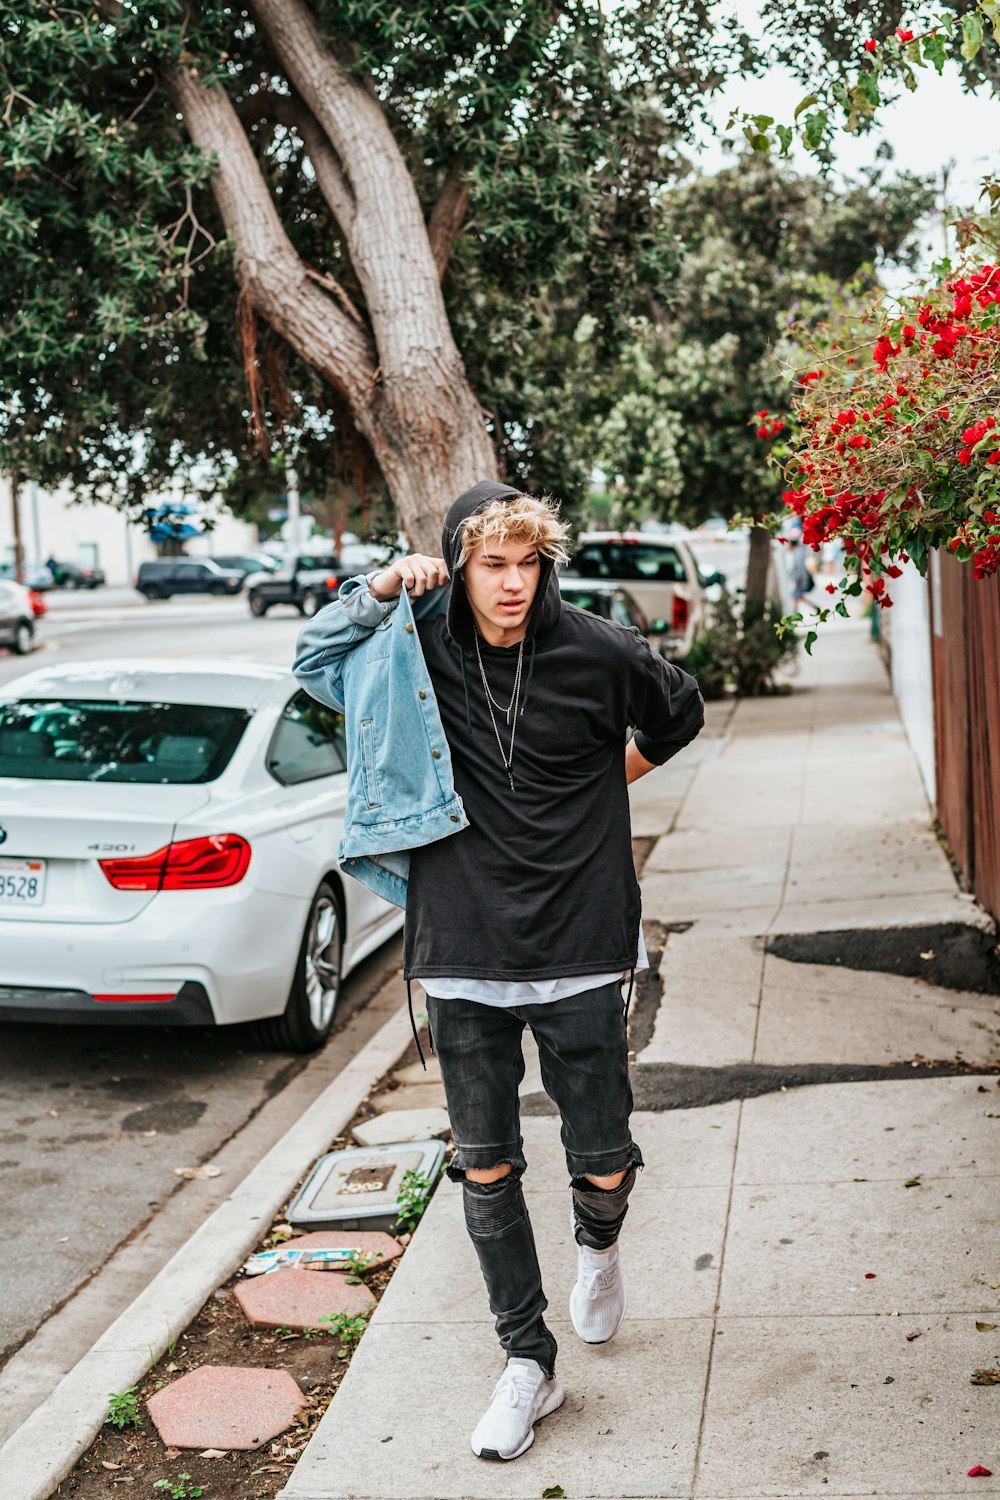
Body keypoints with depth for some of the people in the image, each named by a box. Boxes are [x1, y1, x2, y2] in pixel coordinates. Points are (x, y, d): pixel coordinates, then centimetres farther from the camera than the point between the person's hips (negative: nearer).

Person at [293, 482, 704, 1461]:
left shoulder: (595, 654, -6)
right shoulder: (424, 650, -2)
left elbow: (680, 714, 14)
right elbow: (312, 661, 12)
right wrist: (379, 591, -3)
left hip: (578, 955, -1)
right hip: (462, 955, 2)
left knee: (603, 1165, 5)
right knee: (485, 1170, 7)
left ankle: (598, 1243, 42)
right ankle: (527, 1363, 23)